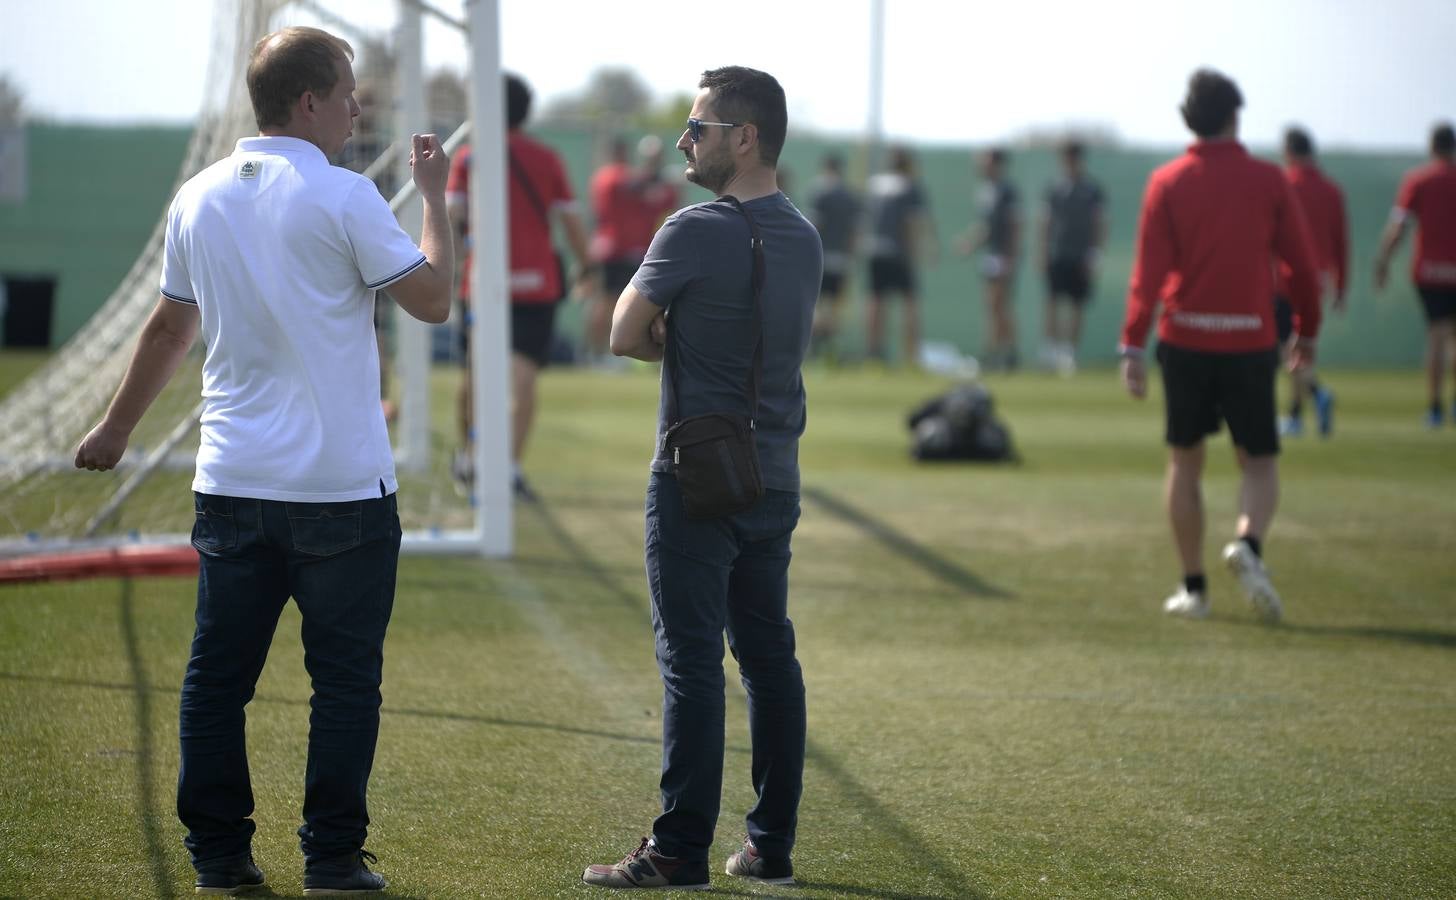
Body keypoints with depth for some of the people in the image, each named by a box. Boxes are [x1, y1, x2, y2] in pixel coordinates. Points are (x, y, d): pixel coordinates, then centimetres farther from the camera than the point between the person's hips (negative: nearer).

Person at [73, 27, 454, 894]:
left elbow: (169, 328, 16)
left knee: (218, 674, 9)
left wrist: (117, 428, 29)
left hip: (232, 485, 5)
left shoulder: (200, 199, 7)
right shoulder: (342, 198, -10)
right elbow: (434, 299, -5)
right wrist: (435, 197, 7)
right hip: (341, 487, -5)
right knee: (345, 677, 4)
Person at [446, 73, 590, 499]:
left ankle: (467, 459, 31)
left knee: (474, 375, 16)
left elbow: (451, 214, -10)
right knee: (522, 378, -6)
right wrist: (585, 266, 15)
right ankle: (511, 465, -21)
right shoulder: (546, 159, 3)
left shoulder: (468, 159, 2)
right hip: (536, 283, -1)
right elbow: (571, 220, 3)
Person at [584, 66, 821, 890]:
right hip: (775, 478, 7)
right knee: (769, 654, 10)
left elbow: (627, 337, -8)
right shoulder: (804, 238, 9)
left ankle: (682, 851, -5)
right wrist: (688, 339, 5)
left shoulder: (697, 231, -14)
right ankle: (772, 846, 14)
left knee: (692, 660, -6)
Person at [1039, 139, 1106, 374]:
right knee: (1053, 302, -10)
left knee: (1076, 308, 2)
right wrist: (1043, 253, 8)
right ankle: (1051, 347, -10)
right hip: (1056, 256, 2)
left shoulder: (1093, 190, 2)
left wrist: (1093, 256, -7)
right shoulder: (1055, 190, 10)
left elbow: (1100, 224, 1)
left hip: (1081, 257, -2)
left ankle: (1070, 352, 9)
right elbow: (1047, 223, 14)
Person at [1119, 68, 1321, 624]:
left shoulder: (1166, 183, -1)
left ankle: (1193, 587, 13)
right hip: (1250, 343, -1)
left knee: (1185, 461, 14)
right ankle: (1248, 545, -21)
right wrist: (1307, 332, 14)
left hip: (1184, 342, 1)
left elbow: (1149, 271, -7)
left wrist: (1133, 347, -7)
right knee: (1259, 463, 9)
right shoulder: (1268, 181, -1)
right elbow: (1301, 264, 1)